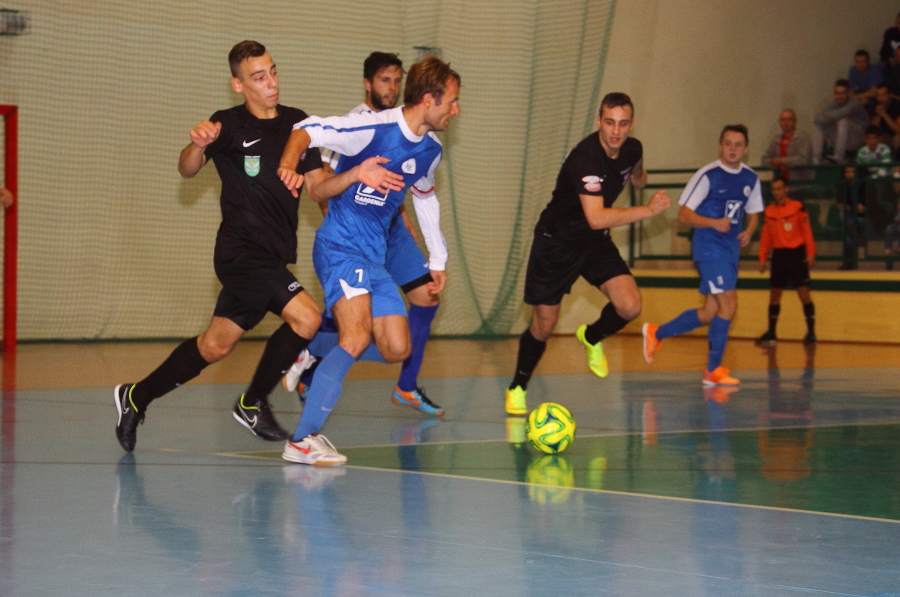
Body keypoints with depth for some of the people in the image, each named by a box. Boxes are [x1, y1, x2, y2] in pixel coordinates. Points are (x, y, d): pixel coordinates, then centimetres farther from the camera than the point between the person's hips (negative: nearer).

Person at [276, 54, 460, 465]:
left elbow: (425, 196, 27)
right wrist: (289, 165, -41)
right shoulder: (374, 128, -16)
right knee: (358, 335, -26)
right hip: (340, 245, -8)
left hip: (374, 257, 8)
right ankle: (301, 441, -25)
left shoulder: (430, 150, 9)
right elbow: (306, 130, -20)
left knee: (396, 349, 2)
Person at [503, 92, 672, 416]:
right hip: (556, 241, -5)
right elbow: (596, 217, -38)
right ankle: (517, 389, 25)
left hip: (596, 242, 5)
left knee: (630, 307, -14)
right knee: (544, 324, 2)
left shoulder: (632, 149, -8)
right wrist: (647, 210, -39)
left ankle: (592, 337, 18)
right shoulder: (586, 157, -31)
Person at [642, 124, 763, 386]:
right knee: (728, 305, -14)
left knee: (709, 314, 9)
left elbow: (753, 214, 21)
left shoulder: (751, 179, 9)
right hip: (709, 247, -7)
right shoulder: (707, 176, -10)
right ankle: (713, 370, -3)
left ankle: (656, 333, 28)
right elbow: (684, 214, -11)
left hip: (731, 250, 7)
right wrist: (714, 223, -26)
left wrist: (749, 232, -1)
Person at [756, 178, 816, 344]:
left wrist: (810, 254, -12)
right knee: (774, 294, 6)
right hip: (778, 254, 4)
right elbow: (765, 237, 13)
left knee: (803, 292, -6)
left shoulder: (798, 208, -4)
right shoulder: (768, 212, 9)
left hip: (796, 253, -4)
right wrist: (762, 258, 7)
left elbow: (807, 231, -6)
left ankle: (811, 332, -1)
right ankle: (771, 333, 14)